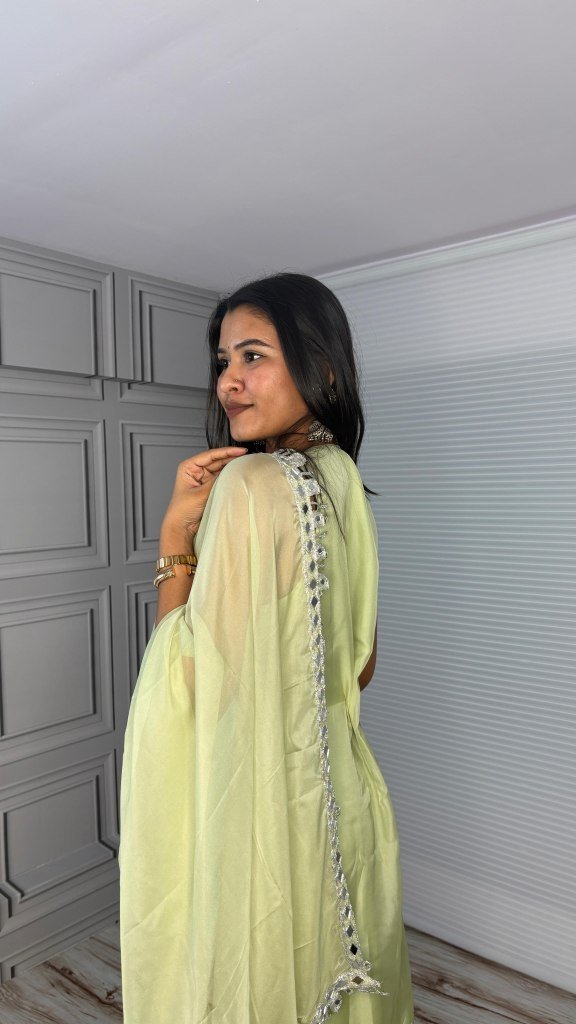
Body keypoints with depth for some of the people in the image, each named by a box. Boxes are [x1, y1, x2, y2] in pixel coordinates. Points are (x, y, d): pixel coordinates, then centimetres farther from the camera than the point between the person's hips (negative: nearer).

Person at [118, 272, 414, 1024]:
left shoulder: (249, 483, -23)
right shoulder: (343, 479, 1)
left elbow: (194, 673, -20)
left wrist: (175, 531, -17)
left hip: (249, 792, -7)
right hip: (336, 789, 8)